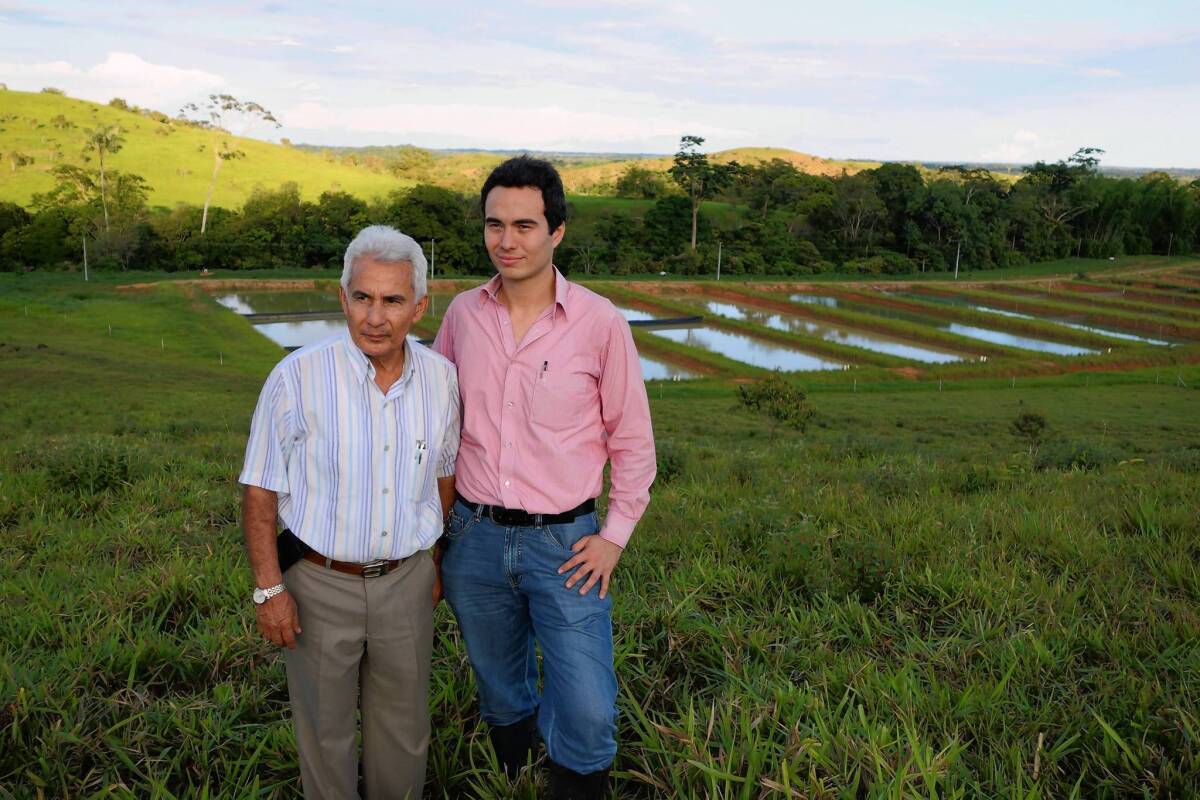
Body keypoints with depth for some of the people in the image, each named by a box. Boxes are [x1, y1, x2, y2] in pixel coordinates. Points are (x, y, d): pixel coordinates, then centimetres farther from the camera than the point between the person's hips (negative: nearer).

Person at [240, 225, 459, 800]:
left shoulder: (440, 378, -6)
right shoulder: (299, 376, -18)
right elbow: (260, 488, -10)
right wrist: (268, 589, -10)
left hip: (406, 581, 3)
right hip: (319, 583, -3)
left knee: (403, 730, 19)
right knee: (325, 730, 16)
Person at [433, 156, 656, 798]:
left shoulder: (600, 323, -9)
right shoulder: (462, 313, 0)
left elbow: (632, 439, -1)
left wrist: (615, 536, -5)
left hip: (564, 543, -3)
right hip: (475, 536, 3)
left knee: (586, 714, -6)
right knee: (501, 694, 21)